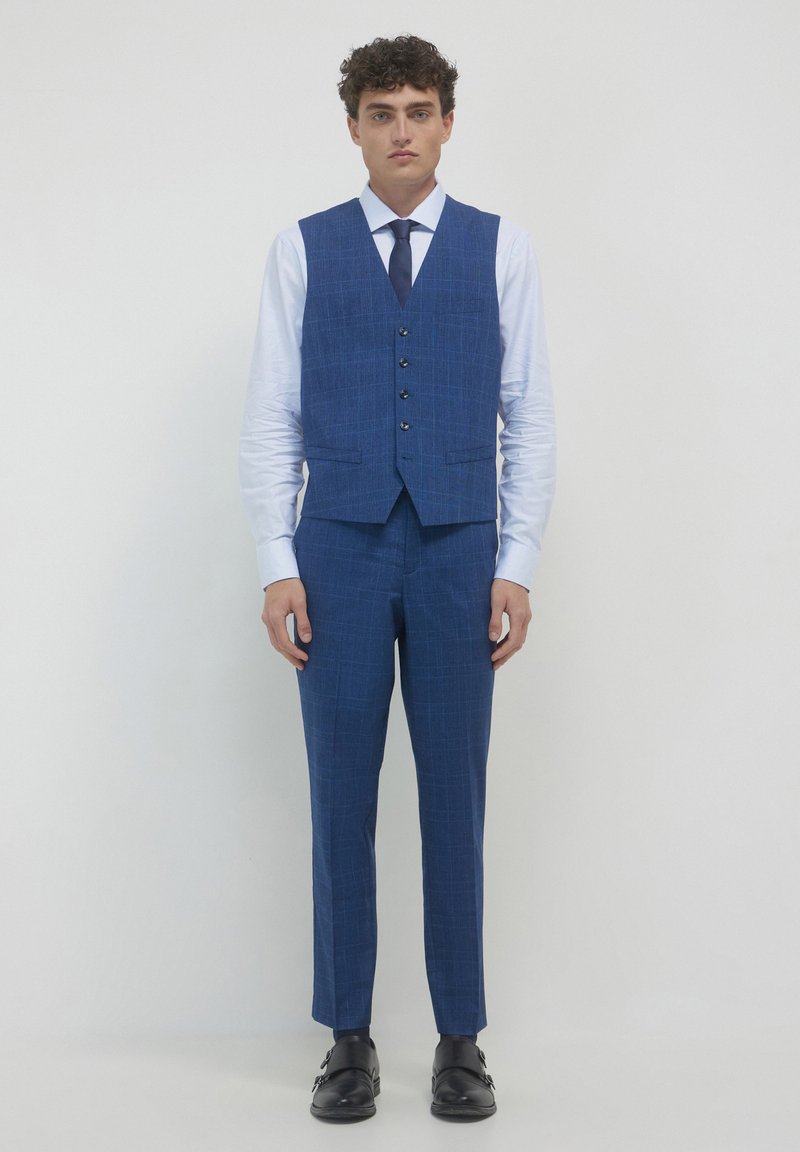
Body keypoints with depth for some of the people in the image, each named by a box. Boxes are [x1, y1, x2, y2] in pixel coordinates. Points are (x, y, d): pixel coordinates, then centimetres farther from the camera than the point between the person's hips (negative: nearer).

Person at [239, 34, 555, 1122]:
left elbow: (531, 418, 4)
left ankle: (461, 1041, 17)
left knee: (455, 795, 5)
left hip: (458, 550, 0)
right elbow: (272, 418, 4)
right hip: (339, 547, 0)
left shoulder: (502, 249, 5)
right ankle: (349, 1038, 17)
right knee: (343, 795, 4)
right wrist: (278, 565, -4)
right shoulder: (302, 250, 6)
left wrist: (517, 568, -3)